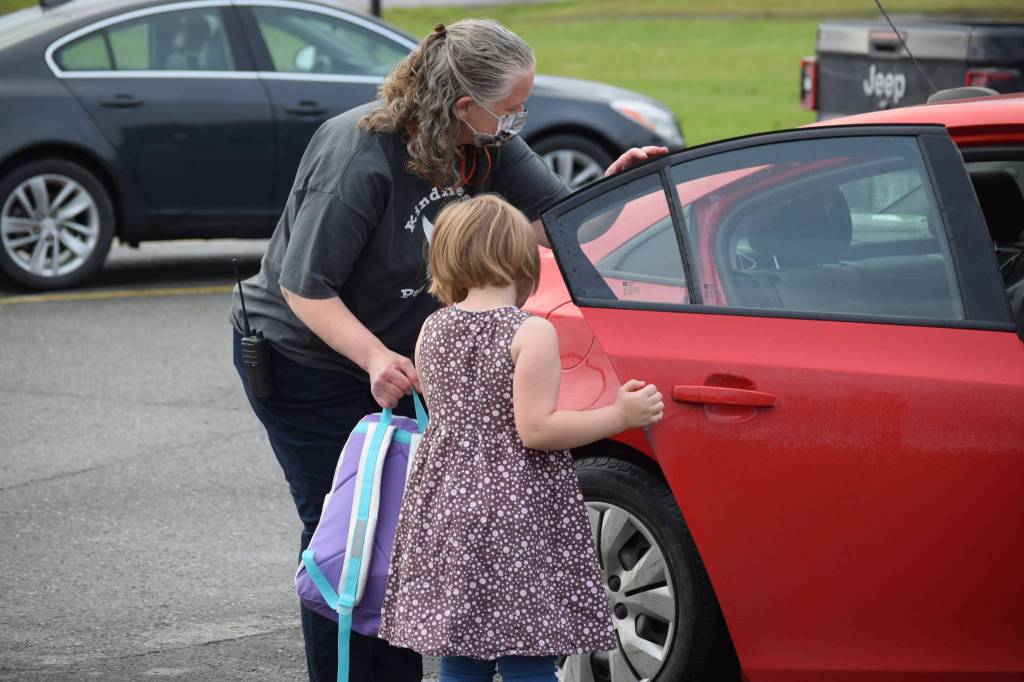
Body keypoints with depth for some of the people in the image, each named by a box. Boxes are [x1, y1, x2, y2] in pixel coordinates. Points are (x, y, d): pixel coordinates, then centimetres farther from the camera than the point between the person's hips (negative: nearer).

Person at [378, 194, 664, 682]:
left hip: (447, 509, 6)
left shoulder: (433, 330, 6)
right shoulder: (532, 334, -12)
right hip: (519, 518, -6)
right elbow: (534, 429, -16)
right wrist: (620, 416, -10)